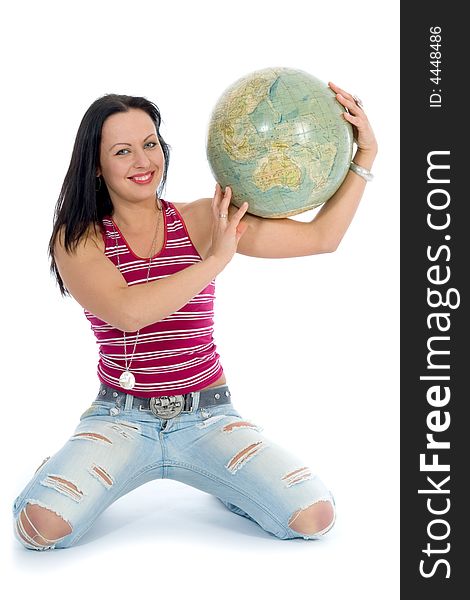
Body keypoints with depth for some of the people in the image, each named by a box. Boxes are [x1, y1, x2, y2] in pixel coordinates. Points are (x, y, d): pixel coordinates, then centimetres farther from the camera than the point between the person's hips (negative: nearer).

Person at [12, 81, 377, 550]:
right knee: (42, 526, -26)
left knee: (315, 517, -17)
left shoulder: (203, 220, 1)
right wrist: (217, 258, -17)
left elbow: (321, 237, -2)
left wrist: (365, 156, -7)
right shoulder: (77, 239, -4)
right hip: (121, 418, -1)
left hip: (207, 416, 2)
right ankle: (66, 475, 12)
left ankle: (222, 480, 15)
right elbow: (128, 312, -23)